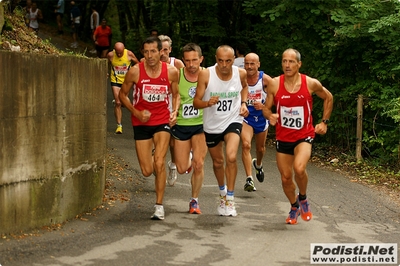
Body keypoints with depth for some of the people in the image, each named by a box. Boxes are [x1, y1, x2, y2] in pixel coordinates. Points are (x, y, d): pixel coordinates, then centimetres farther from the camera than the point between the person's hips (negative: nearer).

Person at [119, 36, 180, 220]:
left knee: (159, 163, -16)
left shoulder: (172, 72, -7)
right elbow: (122, 94, 2)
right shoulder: (135, 71, -12)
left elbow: (176, 94, 11)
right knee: (147, 171, 1)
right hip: (141, 122, 0)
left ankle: (159, 205, -3)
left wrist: (175, 112, -7)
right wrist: (136, 112, -11)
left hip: (162, 121, 0)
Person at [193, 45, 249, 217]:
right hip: (211, 125, 1)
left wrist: (243, 103, -2)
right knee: (217, 162, 16)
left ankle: (230, 199, -10)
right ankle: (222, 191, 45)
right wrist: (207, 103, -38)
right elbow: (196, 102, -17)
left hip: (233, 121, -1)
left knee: (231, 157, -23)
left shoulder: (241, 73, -11)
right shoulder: (206, 75, -19)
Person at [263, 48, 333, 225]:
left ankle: (303, 198, 3)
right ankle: (294, 207, 39)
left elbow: (328, 98, 9)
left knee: (299, 168, -28)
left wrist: (324, 122, 5)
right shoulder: (274, 84, -7)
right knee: (286, 178, 9)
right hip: (283, 137, 3)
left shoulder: (311, 84, -10)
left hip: (304, 135, -3)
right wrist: (270, 116, -20)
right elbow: (266, 108, 3)